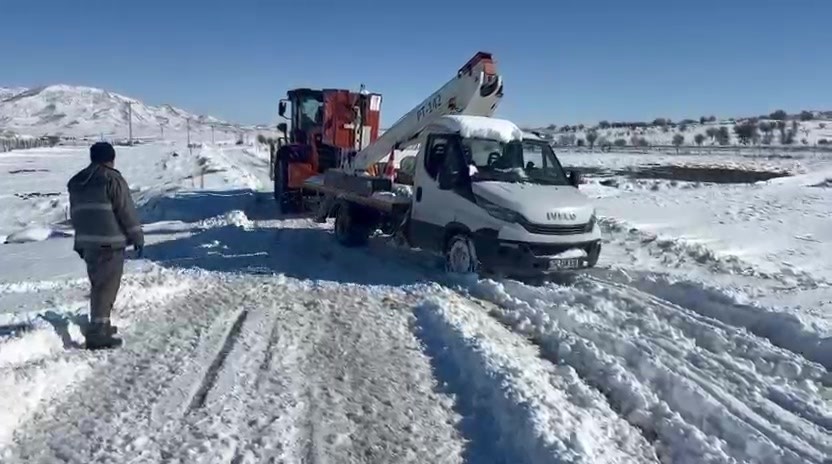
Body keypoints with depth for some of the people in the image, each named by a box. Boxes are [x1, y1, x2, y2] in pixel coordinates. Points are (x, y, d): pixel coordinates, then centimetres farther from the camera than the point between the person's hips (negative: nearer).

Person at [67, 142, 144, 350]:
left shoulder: (77, 182, 16)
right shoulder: (112, 179, -9)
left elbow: (75, 213, 21)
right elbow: (127, 211, -11)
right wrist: (137, 237, -3)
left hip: (86, 242, 8)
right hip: (109, 241, -8)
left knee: (98, 284, 19)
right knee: (106, 285, -6)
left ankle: (100, 325, 29)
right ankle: (97, 333, -9)